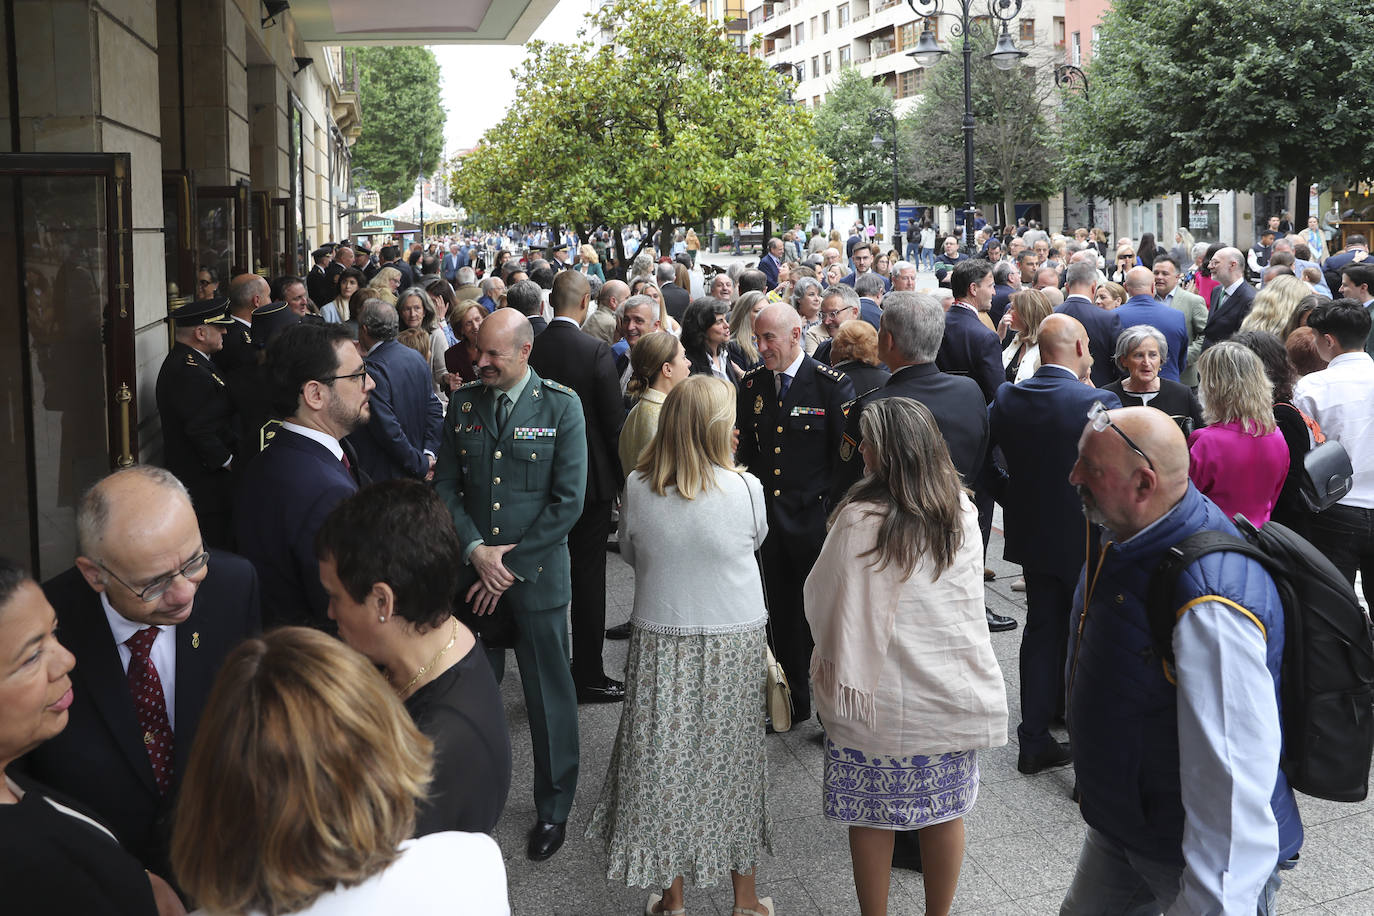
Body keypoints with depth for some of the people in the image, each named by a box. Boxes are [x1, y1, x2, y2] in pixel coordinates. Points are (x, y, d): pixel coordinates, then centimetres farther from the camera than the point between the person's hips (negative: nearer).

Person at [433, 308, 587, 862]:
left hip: (538, 576, -3)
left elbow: (568, 500, -8)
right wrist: (476, 549, -10)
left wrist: (510, 565, -11)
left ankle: (554, 810, 25)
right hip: (473, 570, 3)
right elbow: (446, 485, 6)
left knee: (549, 697, 7)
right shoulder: (463, 402, 5)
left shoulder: (560, 405, -5)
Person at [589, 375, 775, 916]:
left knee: (665, 760, 12)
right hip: (735, 642, 0)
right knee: (733, 759, 13)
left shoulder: (638, 487, -9)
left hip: (662, 642, 1)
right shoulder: (745, 487, -13)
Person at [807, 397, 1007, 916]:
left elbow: (821, 599, -7)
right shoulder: (962, 513, -4)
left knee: (872, 816, 10)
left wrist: (831, 654, 9)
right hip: (952, 691, 4)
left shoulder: (858, 520, -18)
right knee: (945, 810, 16)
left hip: (879, 697, -4)